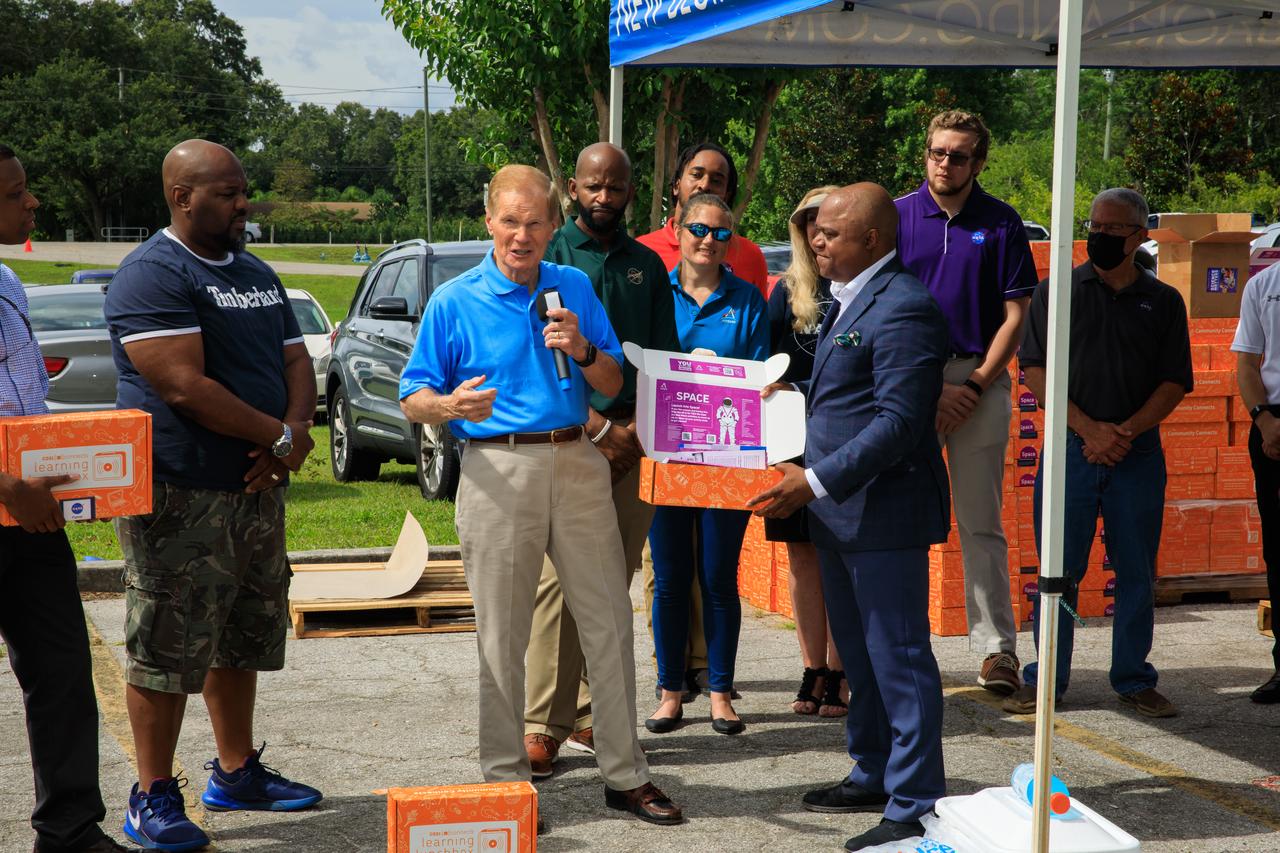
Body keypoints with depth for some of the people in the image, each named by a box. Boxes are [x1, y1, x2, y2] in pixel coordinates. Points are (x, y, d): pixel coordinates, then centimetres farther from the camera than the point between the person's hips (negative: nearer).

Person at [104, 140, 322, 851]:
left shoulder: (257, 275, 17)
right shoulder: (152, 277, -12)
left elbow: (297, 364, 15)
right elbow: (186, 387, -21)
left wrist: (292, 436, -6)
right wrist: (282, 437, -14)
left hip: (257, 489, 9)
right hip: (181, 496, -8)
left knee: (243, 639, 16)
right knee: (168, 649, -4)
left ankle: (237, 772, 28)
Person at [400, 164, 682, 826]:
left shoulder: (575, 288, 10)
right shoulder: (454, 301, 1)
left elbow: (613, 385, 11)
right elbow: (412, 399, 0)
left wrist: (583, 351, -9)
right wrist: (451, 405, -22)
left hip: (578, 465, 3)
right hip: (498, 469, -3)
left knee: (608, 623, 4)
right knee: (502, 636, 1)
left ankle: (625, 775, 13)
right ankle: (506, 781, 11)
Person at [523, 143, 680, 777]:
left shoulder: (647, 266, 15)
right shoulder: (549, 256, 2)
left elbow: (665, 360, 14)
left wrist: (639, 426, -3)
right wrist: (599, 426, -13)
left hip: (632, 441, 4)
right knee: (562, 581, -10)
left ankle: (591, 717, 12)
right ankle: (544, 726, -9)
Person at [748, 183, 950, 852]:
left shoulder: (902, 307, -18)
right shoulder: (850, 300, 16)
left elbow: (898, 421, -24)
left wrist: (815, 481, -26)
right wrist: (795, 392, 10)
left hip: (884, 512, -11)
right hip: (840, 513, 11)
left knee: (899, 658, -4)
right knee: (859, 654, 20)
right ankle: (874, 776, 34)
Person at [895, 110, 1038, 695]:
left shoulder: (1001, 223, 4)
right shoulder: (898, 216, 4)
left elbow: (1014, 315, 3)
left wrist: (975, 384, -7)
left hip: (979, 380, -1)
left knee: (981, 522, 0)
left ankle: (996, 647, 3)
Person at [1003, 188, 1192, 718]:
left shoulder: (1163, 301, 8)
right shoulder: (1056, 291, 5)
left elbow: (1175, 381, 5)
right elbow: (1035, 370, -1)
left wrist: (1126, 430, -11)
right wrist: (1089, 429, -11)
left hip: (1138, 452, 1)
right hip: (1070, 449, -1)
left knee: (1137, 571, 6)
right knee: (1057, 569, 1)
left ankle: (1134, 679, 17)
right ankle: (1045, 680, 9)